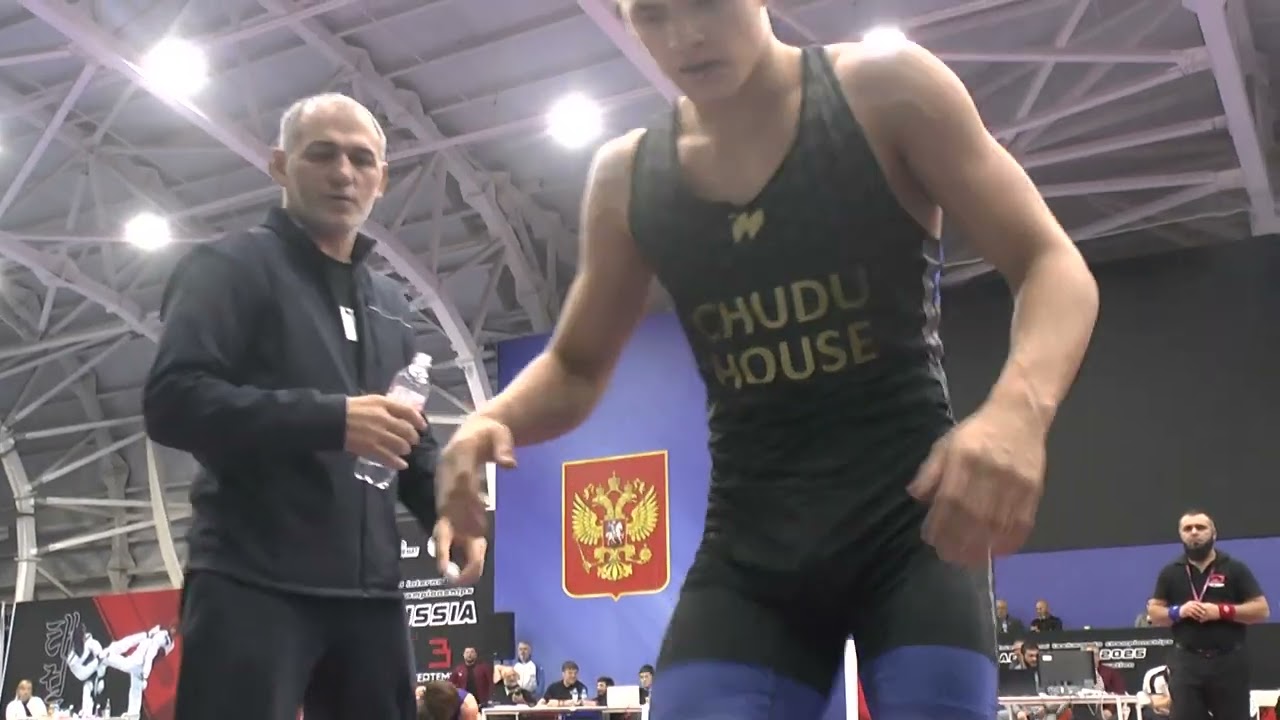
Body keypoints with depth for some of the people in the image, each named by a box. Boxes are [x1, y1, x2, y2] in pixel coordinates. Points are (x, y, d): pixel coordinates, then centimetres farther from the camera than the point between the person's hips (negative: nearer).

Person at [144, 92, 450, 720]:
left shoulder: (390, 303, 22)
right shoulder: (231, 267, 2)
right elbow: (172, 400, -13)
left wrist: (448, 512, 4)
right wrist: (331, 418, -22)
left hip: (369, 588, 7)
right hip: (253, 582, -6)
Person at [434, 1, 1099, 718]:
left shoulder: (885, 90, -5)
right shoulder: (627, 179, 6)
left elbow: (1053, 264, -7)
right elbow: (575, 369, 16)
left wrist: (1019, 405, -29)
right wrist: (492, 422, -8)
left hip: (911, 521, -2)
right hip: (748, 548, 3)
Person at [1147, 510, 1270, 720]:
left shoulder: (1234, 568, 3)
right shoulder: (1170, 572, 9)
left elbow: (1262, 610, -2)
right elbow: (1153, 611, 10)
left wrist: (1222, 611, -15)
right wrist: (1178, 611, -11)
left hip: (1229, 661, -1)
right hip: (1186, 662, 1)